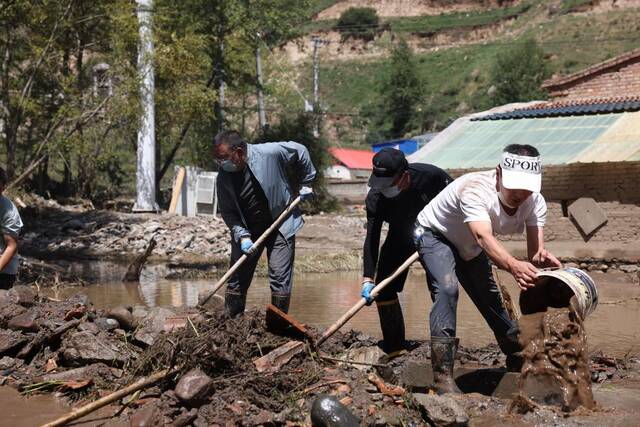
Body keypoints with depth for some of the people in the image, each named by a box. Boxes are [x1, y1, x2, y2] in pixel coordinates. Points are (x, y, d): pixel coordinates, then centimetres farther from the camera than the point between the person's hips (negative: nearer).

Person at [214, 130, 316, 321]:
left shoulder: (270, 153, -22)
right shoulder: (223, 179, -12)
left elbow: (300, 151, -4)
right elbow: (228, 212, -7)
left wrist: (306, 183, 2)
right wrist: (242, 236, -21)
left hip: (280, 226, -3)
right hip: (247, 230, 3)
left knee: (280, 279, -6)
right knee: (237, 279, 4)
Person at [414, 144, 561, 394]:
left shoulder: (534, 202, -23)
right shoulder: (475, 189, -42)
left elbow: (535, 249, -31)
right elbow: (484, 238, -56)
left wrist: (540, 258, -56)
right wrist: (513, 266, -73)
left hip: (469, 248, 6)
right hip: (434, 235, -6)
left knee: (492, 302, 14)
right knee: (447, 288, -31)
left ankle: (519, 367, 40)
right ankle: (443, 376, -30)